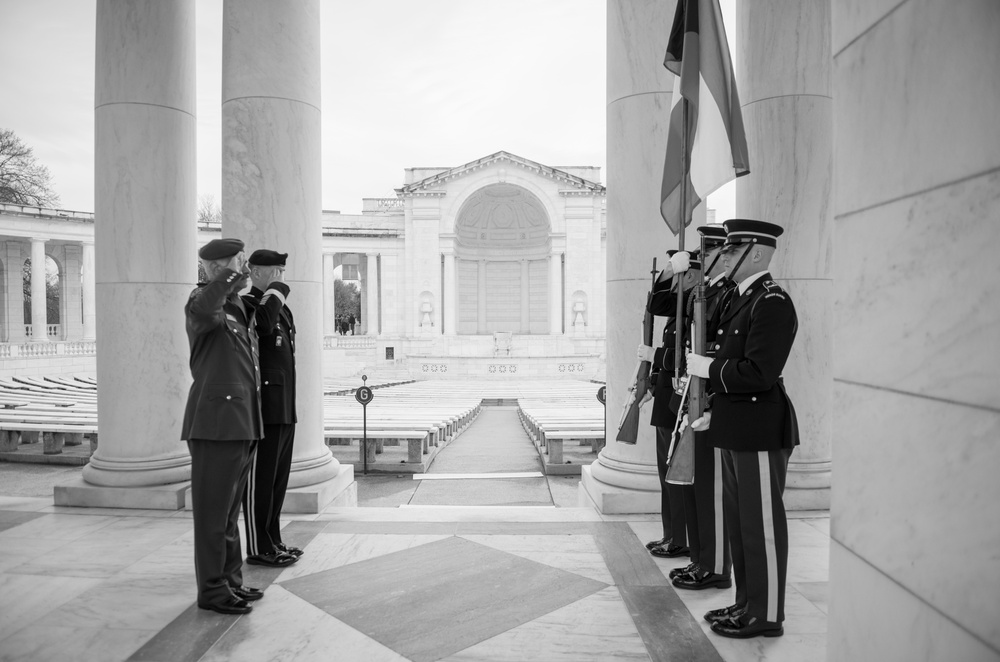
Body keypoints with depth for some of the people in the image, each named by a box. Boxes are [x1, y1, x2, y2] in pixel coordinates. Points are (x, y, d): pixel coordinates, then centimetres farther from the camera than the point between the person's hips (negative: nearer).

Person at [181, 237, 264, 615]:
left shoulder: (239, 309, 18)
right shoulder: (204, 302, -10)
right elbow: (201, 310, -39)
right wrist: (232, 274, -26)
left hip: (241, 425, 9)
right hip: (215, 424, -9)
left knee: (230, 509, 18)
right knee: (213, 510, 1)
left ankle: (231, 580, 30)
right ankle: (212, 590, 13)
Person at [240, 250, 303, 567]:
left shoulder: (281, 309, 18)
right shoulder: (246, 305, -9)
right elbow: (264, 323, -34)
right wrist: (278, 286, -19)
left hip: (284, 409, 9)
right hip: (262, 407, -9)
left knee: (277, 478, 14)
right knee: (259, 480, 0)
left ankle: (272, 542, 24)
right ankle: (258, 549, 9)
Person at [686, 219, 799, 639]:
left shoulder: (773, 303, -16)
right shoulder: (740, 299, 14)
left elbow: (758, 373, -24)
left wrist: (707, 367, -14)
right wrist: (717, 411, 13)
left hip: (760, 431, -10)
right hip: (737, 430, 10)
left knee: (762, 525, 4)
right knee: (738, 521, 18)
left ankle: (767, 615, 20)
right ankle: (747, 604, 33)